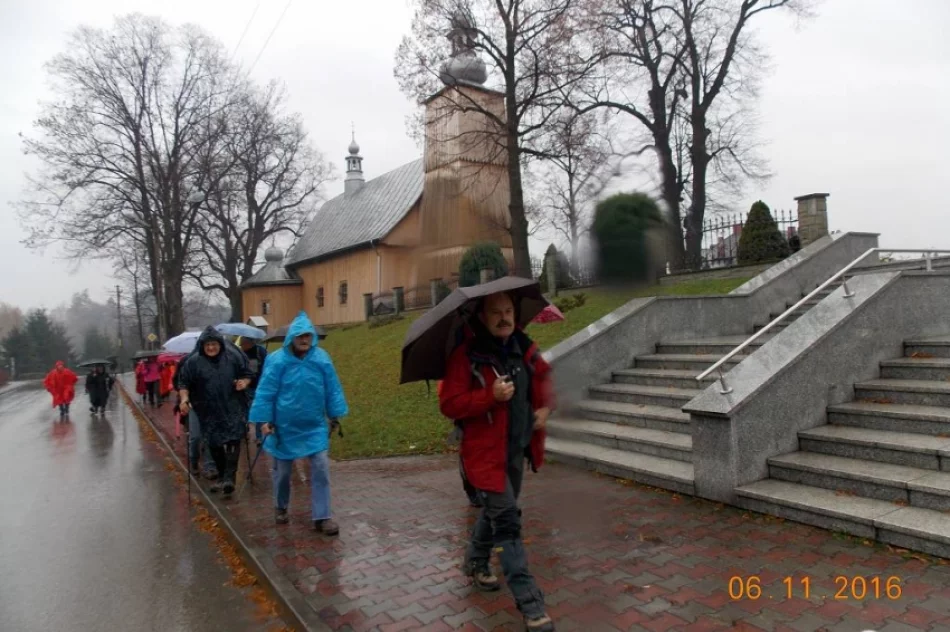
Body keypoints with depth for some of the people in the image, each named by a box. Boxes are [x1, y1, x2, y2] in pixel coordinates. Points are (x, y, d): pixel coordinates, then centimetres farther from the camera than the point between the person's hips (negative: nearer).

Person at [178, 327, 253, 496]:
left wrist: (244, 382, -14)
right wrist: (184, 399, -16)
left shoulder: (233, 356, -3)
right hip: (209, 411, 2)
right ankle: (222, 476, 29)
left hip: (233, 407, -2)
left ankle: (229, 478, -12)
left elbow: (247, 373, 7)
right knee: (214, 444, 11)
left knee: (233, 440, -13)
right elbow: (184, 383, 1)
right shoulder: (193, 362, -3)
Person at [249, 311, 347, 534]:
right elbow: (266, 392, -9)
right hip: (285, 427, -1)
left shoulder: (322, 359, -6)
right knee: (283, 471, 15)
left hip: (315, 426, 1)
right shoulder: (277, 361, -13)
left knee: (321, 469, -4)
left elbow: (332, 389, 1)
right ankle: (280, 508, 39)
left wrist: (334, 415, 4)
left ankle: (322, 516, 5)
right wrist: (264, 420, -10)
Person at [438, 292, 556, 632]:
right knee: (507, 520, -4)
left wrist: (545, 406, 0)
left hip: (517, 448, 7)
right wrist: (491, 395, -30)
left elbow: (544, 378, 19)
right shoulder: (466, 355, -17)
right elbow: (449, 404, -19)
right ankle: (529, 601, 6)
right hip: (486, 450, -7)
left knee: (496, 510, 23)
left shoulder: (525, 348, 2)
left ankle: (476, 562, 48)